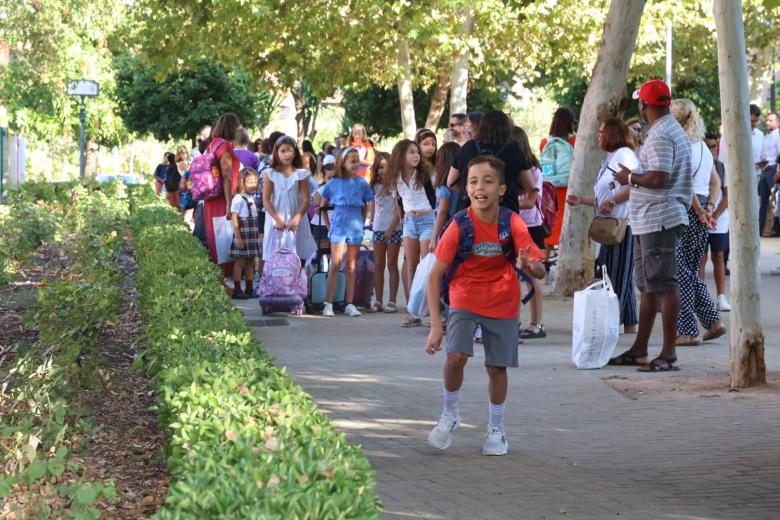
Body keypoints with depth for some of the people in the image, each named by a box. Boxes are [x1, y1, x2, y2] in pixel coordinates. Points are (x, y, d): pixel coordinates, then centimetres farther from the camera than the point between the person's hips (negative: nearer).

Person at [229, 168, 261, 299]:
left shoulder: (251, 198, 13)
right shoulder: (238, 199, -12)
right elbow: (234, 219, -16)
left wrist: (258, 234, 16)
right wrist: (238, 237, -20)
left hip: (253, 234, 8)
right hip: (243, 233, -8)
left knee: (250, 262, 12)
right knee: (240, 262, -4)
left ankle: (249, 289, 18)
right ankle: (237, 290, -1)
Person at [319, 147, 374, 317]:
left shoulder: (362, 183, 2)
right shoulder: (334, 184, -1)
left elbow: (365, 206, 13)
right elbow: (323, 206, 8)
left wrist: (361, 223, 4)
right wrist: (329, 226, 3)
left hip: (355, 227, 2)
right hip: (338, 225, -2)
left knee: (351, 266, 6)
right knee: (336, 264, -6)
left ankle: (349, 304, 9)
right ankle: (328, 303, -2)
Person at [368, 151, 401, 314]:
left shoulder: (396, 185, -5)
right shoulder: (376, 186, 10)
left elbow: (399, 209, -8)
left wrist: (391, 228, -12)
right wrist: (371, 221, 6)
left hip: (393, 229, -5)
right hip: (378, 228, 5)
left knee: (391, 265, -1)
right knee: (378, 266, 5)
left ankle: (392, 301, 2)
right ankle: (379, 301, 9)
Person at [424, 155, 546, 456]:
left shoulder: (513, 224, -15)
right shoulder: (459, 227, -18)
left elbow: (540, 271, -14)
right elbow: (435, 276, -14)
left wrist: (529, 266, -40)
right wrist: (436, 326, -19)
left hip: (503, 304, 1)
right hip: (465, 300, -1)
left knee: (497, 366, 4)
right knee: (456, 356, -20)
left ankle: (496, 430, 25)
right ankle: (449, 415, 5)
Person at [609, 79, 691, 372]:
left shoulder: (660, 135, -16)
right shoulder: (672, 129, 18)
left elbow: (659, 177, -26)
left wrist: (630, 178, -10)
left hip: (659, 220, -11)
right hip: (650, 221, 11)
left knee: (664, 286, -9)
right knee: (647, 286, 15)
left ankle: (669, 354, -9)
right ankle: (639, 350, 22)